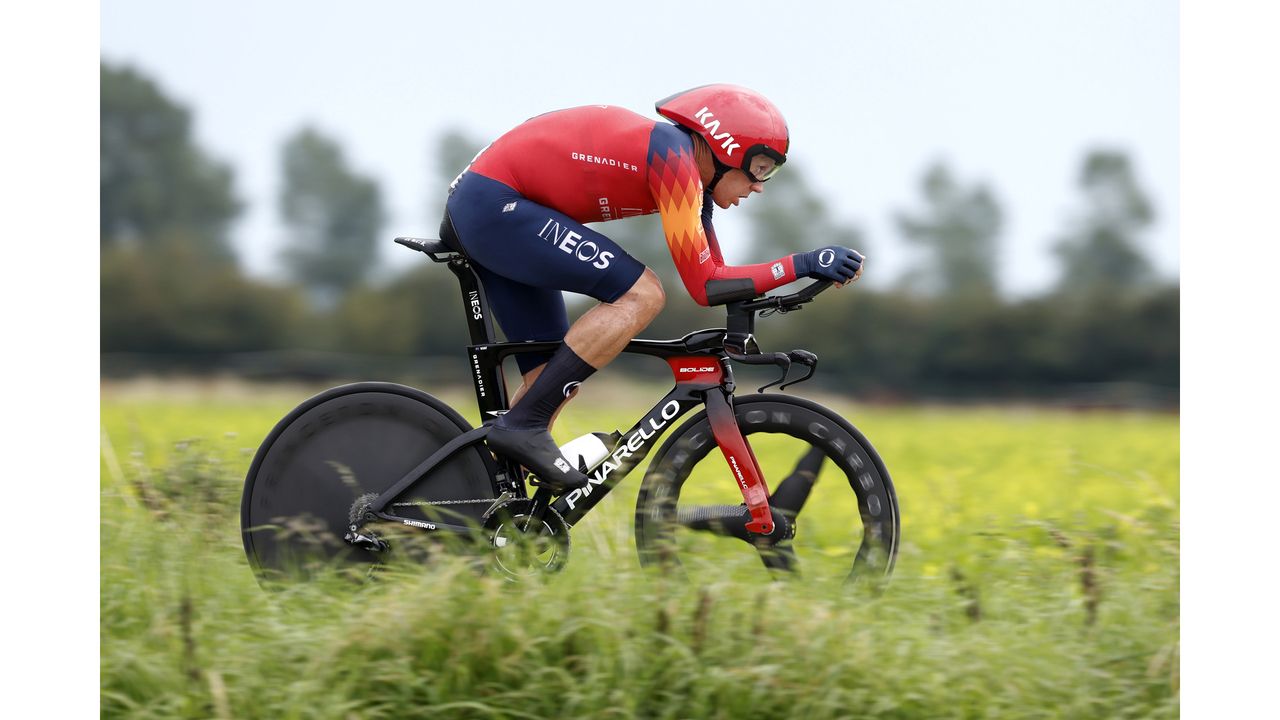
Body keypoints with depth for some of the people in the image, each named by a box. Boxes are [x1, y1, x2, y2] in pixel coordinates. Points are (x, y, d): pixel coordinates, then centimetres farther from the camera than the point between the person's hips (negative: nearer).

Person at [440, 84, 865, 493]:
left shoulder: (690, 171, 11)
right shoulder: (674, 158, -17)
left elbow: (715, 274, 18)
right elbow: (704, 286, -19)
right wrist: (801, 265, -17)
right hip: (495, 205, -10)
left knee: (555, 380, 9)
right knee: (641, 295, -18)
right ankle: (522, 426, -17)